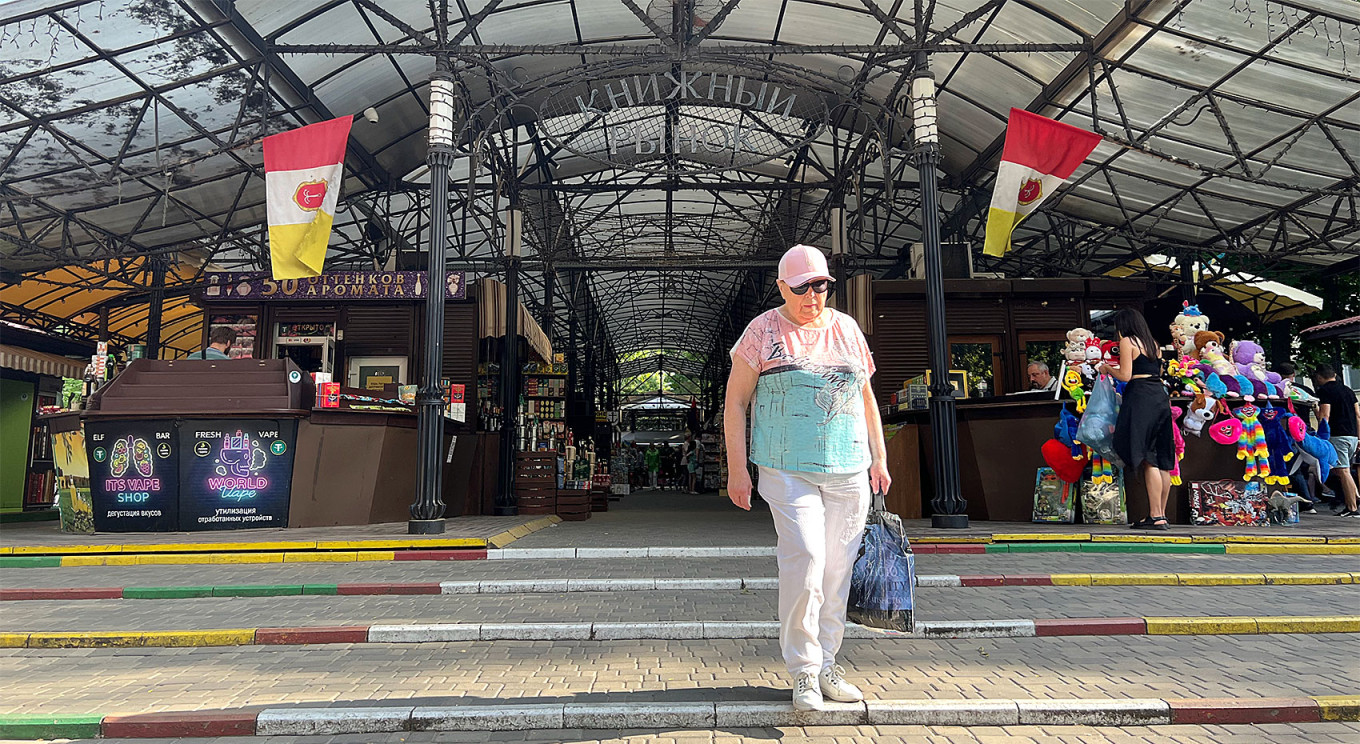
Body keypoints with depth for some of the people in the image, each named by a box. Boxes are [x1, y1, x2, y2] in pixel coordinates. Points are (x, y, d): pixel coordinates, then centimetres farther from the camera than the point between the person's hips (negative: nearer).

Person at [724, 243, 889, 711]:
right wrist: (737, 469, -5)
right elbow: (735, 401, 0)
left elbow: (865, 396, 20)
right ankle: (803, 671, 2)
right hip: (787, 470, -4)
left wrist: (879, 458, 14)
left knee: (838, 568, 7)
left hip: (849, 471, 4)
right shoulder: (763, 331, 1)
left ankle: (826, 665, 22)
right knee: (804, 560, -14)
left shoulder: (846, 329, 13)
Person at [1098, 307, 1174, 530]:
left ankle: (1156, 517, -13)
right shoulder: (1153, 343, 20)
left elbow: (1125, 375, -9)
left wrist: (1107, 368, 9)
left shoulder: (1127, 342, -3)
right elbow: (1158, 371, 21)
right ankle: (1161, 515, 12)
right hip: (1161, 397, 8)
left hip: (1141, 399, -8)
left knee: (1147, 460, -10)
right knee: (1162, 461, 8)